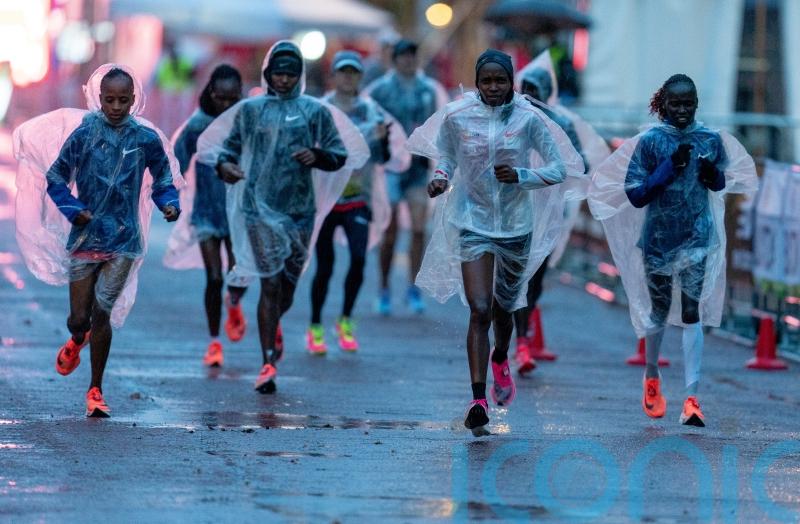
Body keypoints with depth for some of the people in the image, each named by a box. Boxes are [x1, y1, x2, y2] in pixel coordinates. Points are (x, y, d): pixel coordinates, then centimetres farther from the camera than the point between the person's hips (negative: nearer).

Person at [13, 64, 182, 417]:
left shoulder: (147, 139, 0)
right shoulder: (84, 133, -3)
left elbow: (163, 181, 11)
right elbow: (55, 178, 3)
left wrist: (169, 204, -9)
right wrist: (73, 210, -11)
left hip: (123, 240, 0)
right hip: (84, 238, 0)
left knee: (102, 311, -9)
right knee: (79, 317, 2)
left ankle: (96, 391, 5)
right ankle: (77, 342, 42)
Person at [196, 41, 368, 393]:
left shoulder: (316, 112, 7)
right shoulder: (250, 110, 6)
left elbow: (341, 156, 9)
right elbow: (228, 146, 10)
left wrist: (318, 157, -12)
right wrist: (224, 165, -12)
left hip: (301, 209, 2)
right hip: (260, 206, -2)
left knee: (288, 284, 12)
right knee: (270, 283, -9)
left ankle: (273, 325, 46)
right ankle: (268, 363, -8)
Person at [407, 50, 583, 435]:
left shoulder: (528, 120, -7)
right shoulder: (456, 117, -6)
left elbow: (559, 169, -4)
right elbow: (446, 155, 12)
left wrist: (521, 176, -20)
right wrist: (440, 178, -9)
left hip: (517, 226, 1)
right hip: (473, 224, -1)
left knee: (503, 308, 17)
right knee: (480, 310, -15)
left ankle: (500, 360, 52)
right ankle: (478, 400, -17)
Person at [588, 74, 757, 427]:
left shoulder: (711, 140, -2)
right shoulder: (650, 142, -9)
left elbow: (720, 185, 13)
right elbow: (635, 196, -12)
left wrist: (712, 174, -11)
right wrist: (670, 167, -23)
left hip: (697, 239, 1)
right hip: (658, 240, -1)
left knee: (692, 315, -7)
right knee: (658, 312, 13)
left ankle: (691, 399, -9)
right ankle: (652, 377, 40)